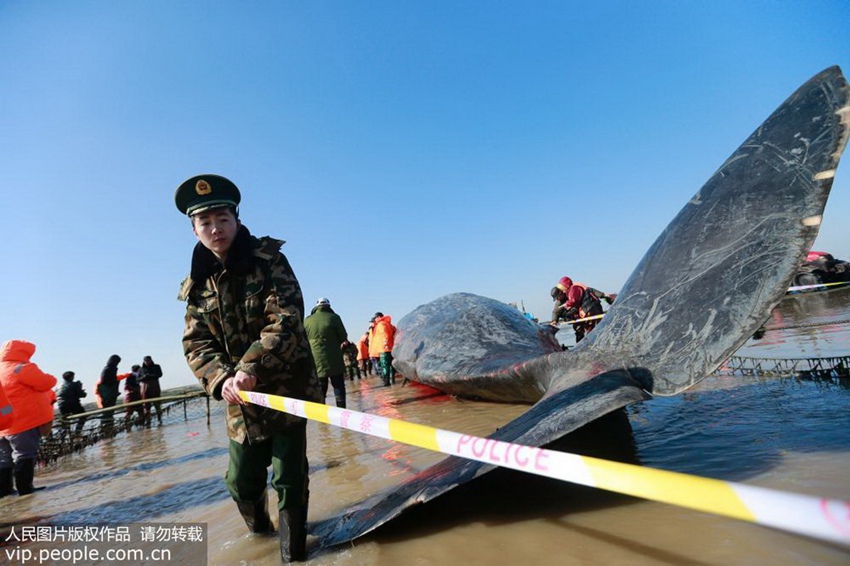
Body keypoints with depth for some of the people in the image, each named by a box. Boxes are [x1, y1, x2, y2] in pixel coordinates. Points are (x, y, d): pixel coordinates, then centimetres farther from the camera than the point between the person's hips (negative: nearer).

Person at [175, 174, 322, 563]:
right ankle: (258, 527, 47)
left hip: (287, 387, -4)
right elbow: (196, 343, 0)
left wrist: (251, 367, -30)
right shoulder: (198, 283, 3)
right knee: (241, 482, 15)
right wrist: (222, 378, -19)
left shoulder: (268, 259, -10)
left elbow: (286, 320, -19)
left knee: (288, 479, 1)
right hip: (240, 399, 4)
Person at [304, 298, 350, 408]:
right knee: (339, 388, 8)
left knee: (320, 392, 8)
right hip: (334, 360, -2)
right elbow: (343, 338, 2)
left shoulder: (307, 321, 3)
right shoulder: (334, 317, -4)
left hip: (315, 362, 2)